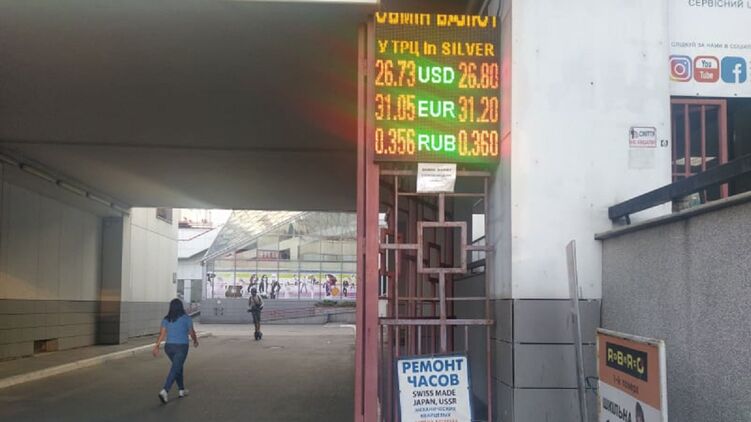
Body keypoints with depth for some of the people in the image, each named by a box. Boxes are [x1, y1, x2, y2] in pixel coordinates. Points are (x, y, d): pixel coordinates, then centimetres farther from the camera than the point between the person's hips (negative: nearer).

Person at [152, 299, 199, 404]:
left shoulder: (166, 319, 4)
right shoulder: (186, 318, -6)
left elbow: (162, 333, -5)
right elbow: (192, 332, 1)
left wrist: (156, 346, -7)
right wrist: (195, 341, 18)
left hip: (169, 346, 5)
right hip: (181, 347, -5)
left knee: (178, 367, 22)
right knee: (174, 370, -8)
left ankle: (181, 390, 30)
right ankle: (164, 392, -23)